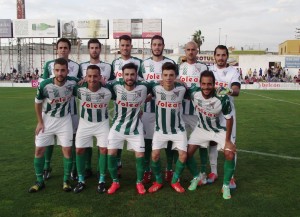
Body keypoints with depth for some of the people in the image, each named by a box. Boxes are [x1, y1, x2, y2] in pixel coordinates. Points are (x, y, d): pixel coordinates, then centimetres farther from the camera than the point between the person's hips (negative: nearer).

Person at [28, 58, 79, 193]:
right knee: (39, 150, 2)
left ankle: (66, 181, 14)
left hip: (64, 120, 0)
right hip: (47, 119, 0)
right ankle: (40, 181, 18)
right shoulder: (44, 85, -24)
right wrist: (40, 122, -4)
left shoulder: (73, 82, -22)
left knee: (67, 150, -1)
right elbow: (38, 103, -6)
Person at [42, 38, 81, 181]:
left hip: (70, 107, 0)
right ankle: (47, 167, 21)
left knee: (73, 136, 3)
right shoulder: (49, 65, 5)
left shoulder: (76, 66, 6)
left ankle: (74, 168, 14)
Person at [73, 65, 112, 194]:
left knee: (104, 149, -5)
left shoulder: (107, 92, -22)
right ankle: (81, 180, 18)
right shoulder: (80, 90, -20)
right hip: (85, 123, 1)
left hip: (102, 123, -1)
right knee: (79, 150, 1)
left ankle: (102, 180, 12)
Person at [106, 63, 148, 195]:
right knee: (111, 153, -4)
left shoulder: (143, 89, -14)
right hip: (118, 126, 1)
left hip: (135, 128, 0)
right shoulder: (116, 86, -14)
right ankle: (115, 182, 17)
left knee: (140, 154, -3)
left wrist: (138, 110, 5)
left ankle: (139, 182, 20)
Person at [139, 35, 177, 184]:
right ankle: (147, 170, 17)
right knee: (147, 139, 5)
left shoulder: (170, 63, 4)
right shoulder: (144, 64, 10)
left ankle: (169, 169, 19)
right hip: (148, 107, 2)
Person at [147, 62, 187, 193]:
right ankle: (158, 181, 16)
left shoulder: (181, 89, -14)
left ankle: (175, 181, 17)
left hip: (178, 129, 0)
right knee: (155, 155, -9)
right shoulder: (156, 88, -16)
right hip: (160, 129, 0)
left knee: (183, 155, -8)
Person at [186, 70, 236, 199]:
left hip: (220, 130, -2)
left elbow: (229, 119, -17)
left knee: (230, 155, -15)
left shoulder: (222, 98, -32)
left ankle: (226, 185, 9)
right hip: (202, 129, 3)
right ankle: (196, 177, 24)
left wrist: (227, 140, -14)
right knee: (188, 153, -3)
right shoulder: (194, 93, -26)